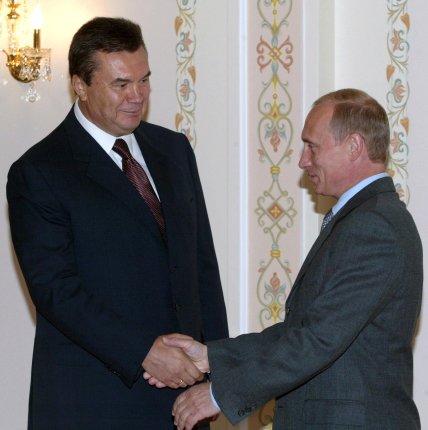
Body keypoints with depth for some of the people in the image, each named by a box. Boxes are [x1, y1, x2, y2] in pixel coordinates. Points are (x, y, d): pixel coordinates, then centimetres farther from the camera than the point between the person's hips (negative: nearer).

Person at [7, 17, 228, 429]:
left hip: (182, 381, 5)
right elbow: (55, 290, -14)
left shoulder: (174, 149, 12)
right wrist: (143, 353, -21)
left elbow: (202, 261, 14)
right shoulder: (37, 174, -7)